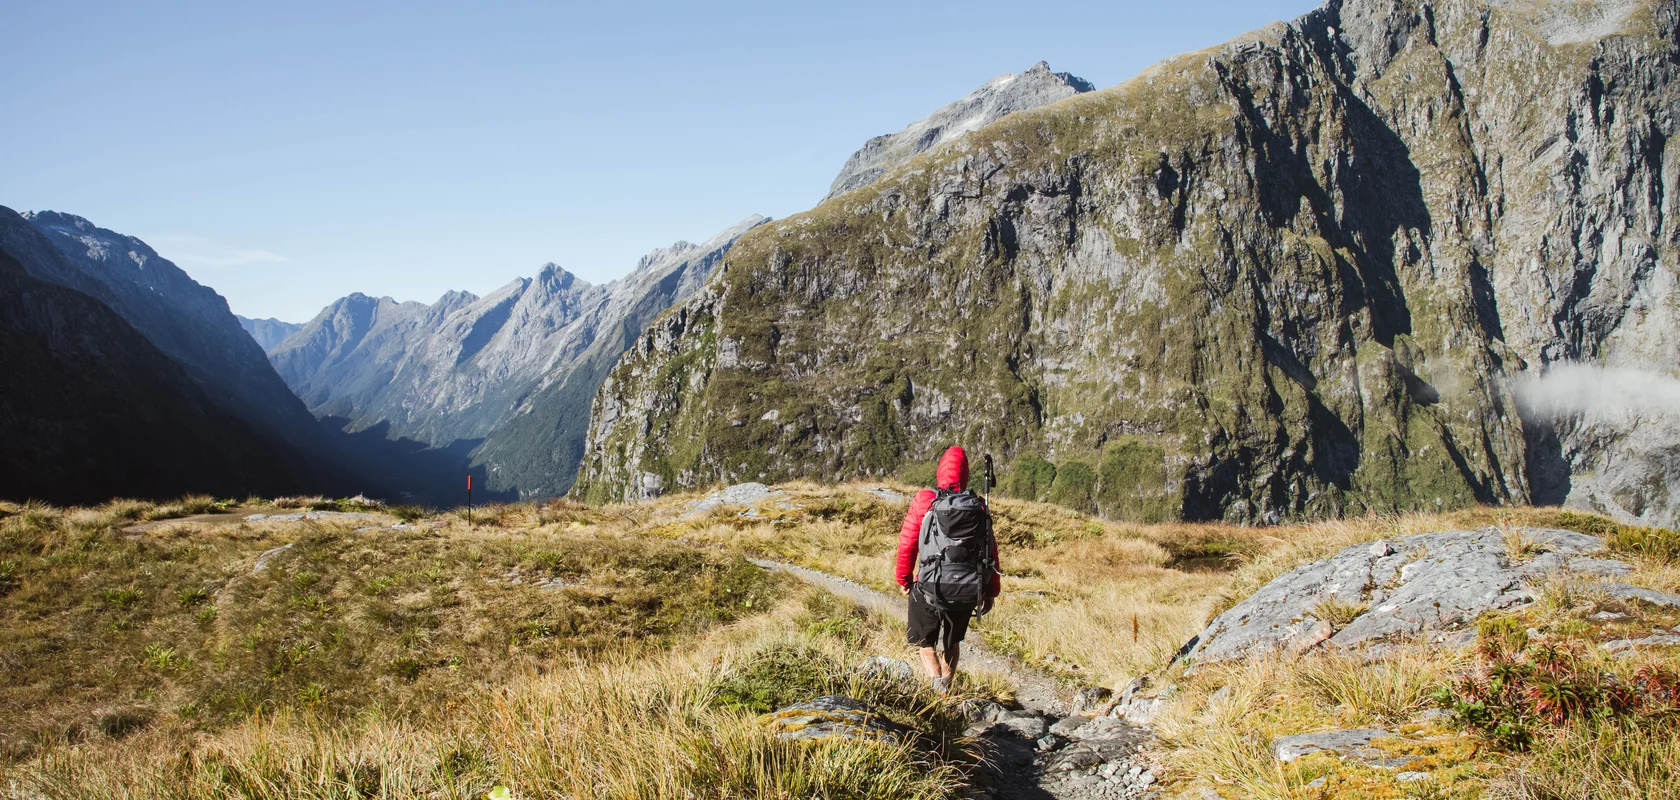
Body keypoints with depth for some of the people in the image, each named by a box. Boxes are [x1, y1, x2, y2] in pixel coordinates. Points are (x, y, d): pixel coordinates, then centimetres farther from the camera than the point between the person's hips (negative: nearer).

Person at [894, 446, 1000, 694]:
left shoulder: (924, 501, -6)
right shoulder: (980, 506, 3)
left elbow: (907, 544, -4)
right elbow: (992, 551, 4)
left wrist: (904, 580, 11)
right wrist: (991, 591, 13)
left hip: (930, 589, -3)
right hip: (968, 591, 3)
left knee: (923, 639, 16)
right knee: (953, 641, 27)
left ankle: (937, 682, -6)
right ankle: (946, 685, 26)